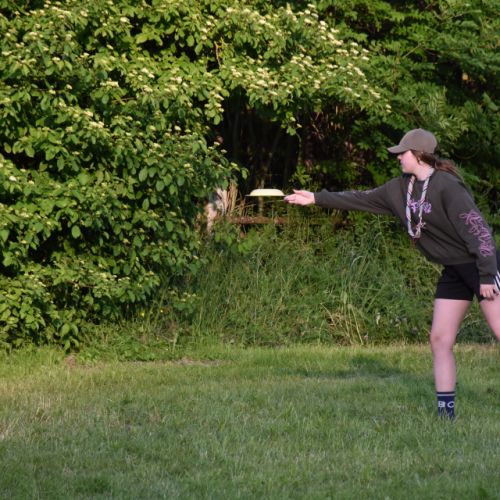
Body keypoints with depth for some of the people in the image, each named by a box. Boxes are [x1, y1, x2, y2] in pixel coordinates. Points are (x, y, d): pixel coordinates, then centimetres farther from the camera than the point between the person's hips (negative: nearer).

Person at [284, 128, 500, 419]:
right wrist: (316, 198, 16)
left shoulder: (447, 185, -18)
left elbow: (476, 228, -21)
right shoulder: (401, 189, 7)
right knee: (440, 340, 3)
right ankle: (446, 411, 4)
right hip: (454, 272, 9)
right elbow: (362, 199, 16)